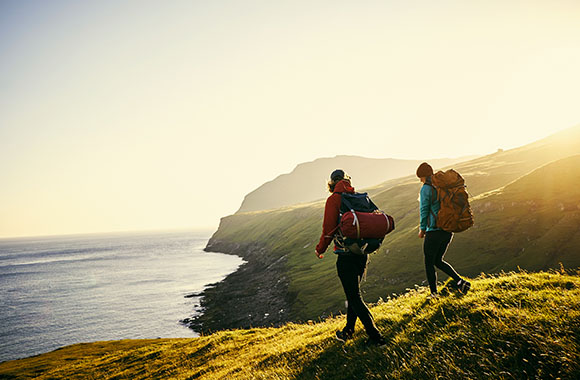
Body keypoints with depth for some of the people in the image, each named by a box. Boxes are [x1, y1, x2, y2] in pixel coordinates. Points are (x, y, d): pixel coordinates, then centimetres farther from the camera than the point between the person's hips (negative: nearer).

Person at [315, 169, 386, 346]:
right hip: (362, 253, 7)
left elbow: (329, 228, -15)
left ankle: (376, 337, 4)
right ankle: (348, 331, 34)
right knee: (353, 293, 21)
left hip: (346, 256, -7)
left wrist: (320, 249, 1)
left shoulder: (334, 200, -10)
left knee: (354, 297, 3)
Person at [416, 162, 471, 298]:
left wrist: (422, 229, 2)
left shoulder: (426, 189, -12)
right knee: (438, 261, 22)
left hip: (434, 231, -7)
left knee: (429, 264, 10)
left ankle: (434, 294, 16)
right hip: (448, 230, 7)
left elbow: (424, 210, -12)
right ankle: (460, 281, 7)